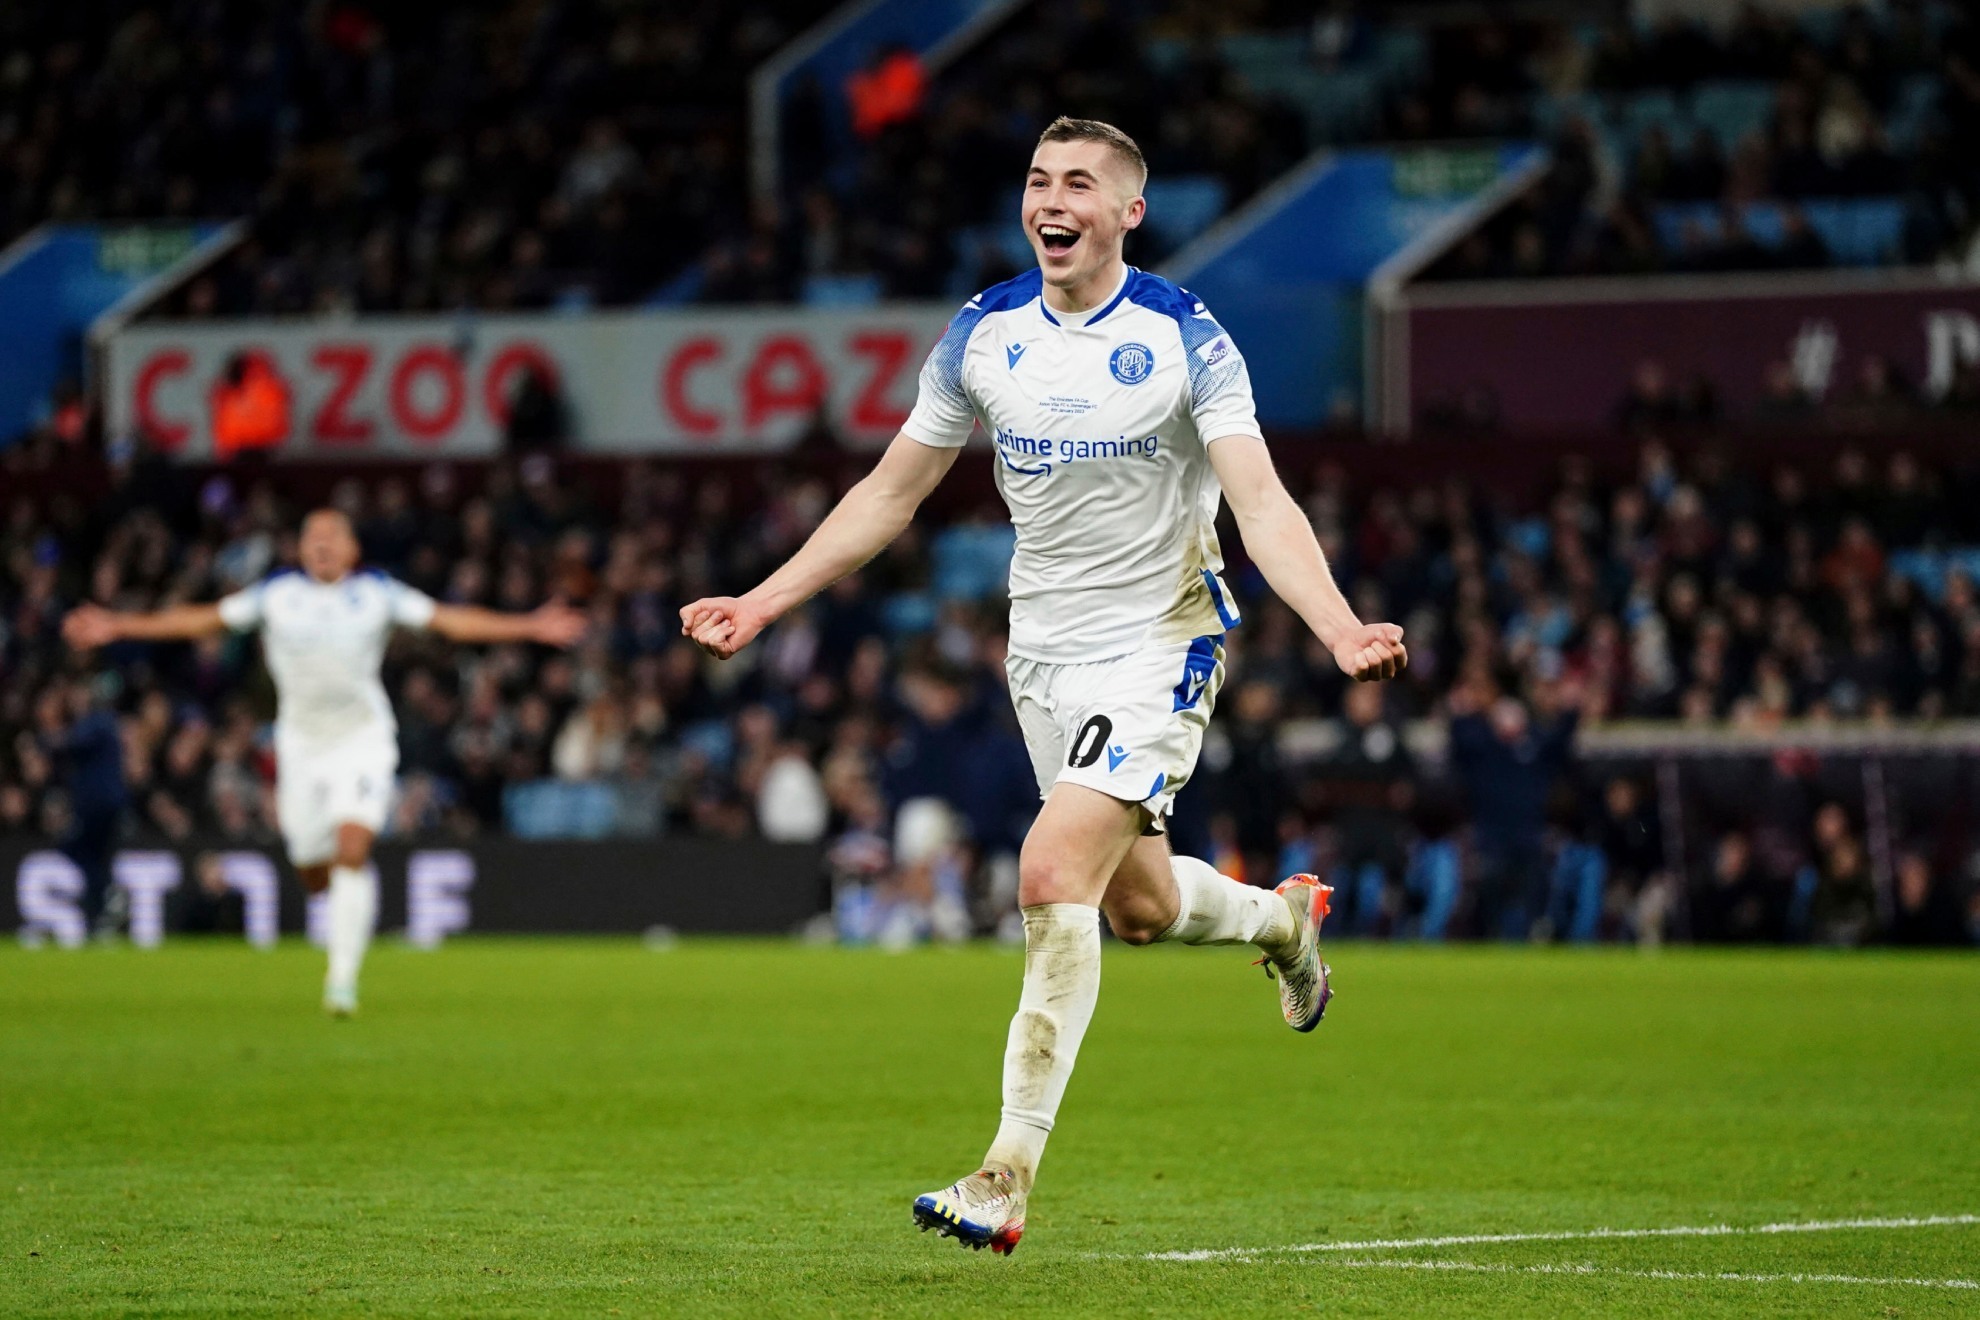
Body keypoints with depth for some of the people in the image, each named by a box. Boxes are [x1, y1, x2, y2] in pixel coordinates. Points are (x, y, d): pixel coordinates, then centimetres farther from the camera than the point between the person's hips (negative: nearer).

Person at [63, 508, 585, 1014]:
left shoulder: (379, 593, 0)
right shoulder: (277, 593, 1)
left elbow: (451, 620, 0)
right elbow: (202, 619, 6)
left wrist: (528, 627, -8)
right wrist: (119, 626, 3)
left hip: (364, 738, -2)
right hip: (301, 742, 2)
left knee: (353, 851, -21)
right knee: (313, 872, 3)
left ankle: (343, 978, -16)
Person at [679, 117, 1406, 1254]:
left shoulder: (1186, 339, -13)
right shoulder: (984, 335, 1)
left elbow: (1261, 501, -22)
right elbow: (890, 494, 10)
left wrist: (1340, 628, -37)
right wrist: (761, 603, 5)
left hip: (1161, 640, -5)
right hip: (1045, 646, 5)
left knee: (1056, 875, -20)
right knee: (1136, 904, 12)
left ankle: (1011, 1176, -19)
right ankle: (1284, 917, 48)